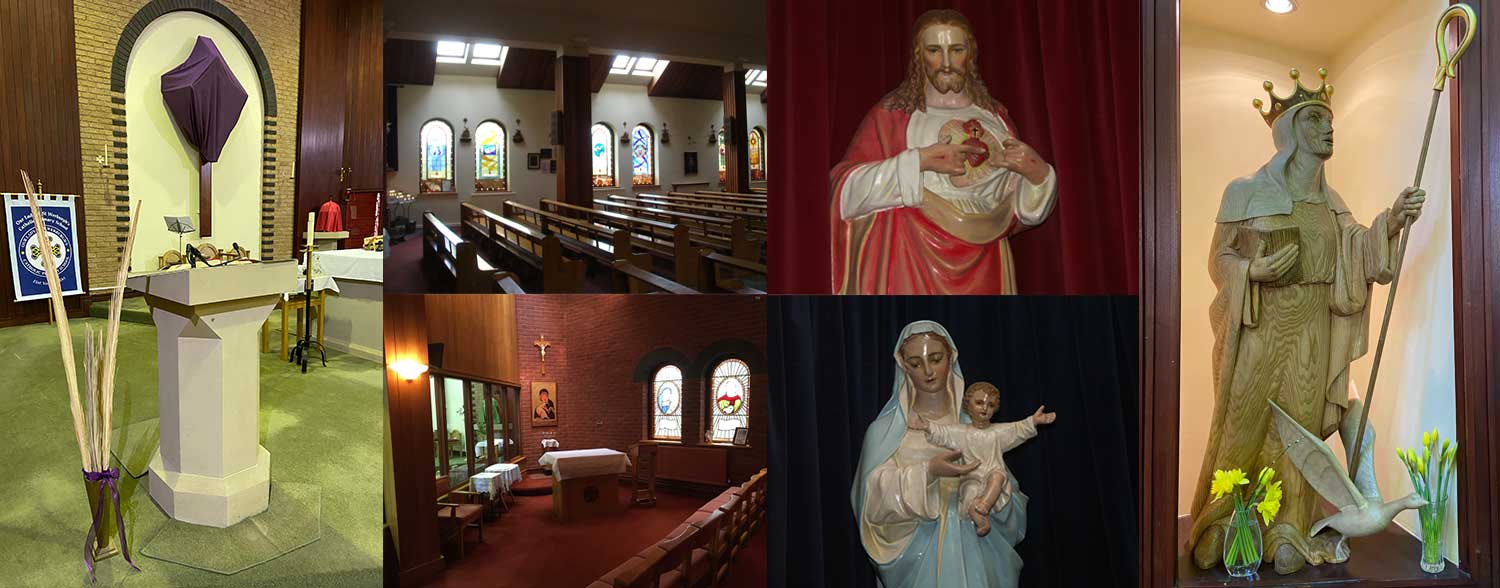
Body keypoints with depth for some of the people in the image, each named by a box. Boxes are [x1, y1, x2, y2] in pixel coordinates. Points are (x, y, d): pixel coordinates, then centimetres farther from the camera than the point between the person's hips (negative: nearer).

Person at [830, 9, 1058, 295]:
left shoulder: (995, 117, 15)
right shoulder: (892, 114, 3)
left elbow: (1025, 210, 18)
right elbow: (846, 193, -8)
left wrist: (1036, 171, -3)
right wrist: (918, 162, -16)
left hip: (983, 271, 4)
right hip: (914, 269, -3)